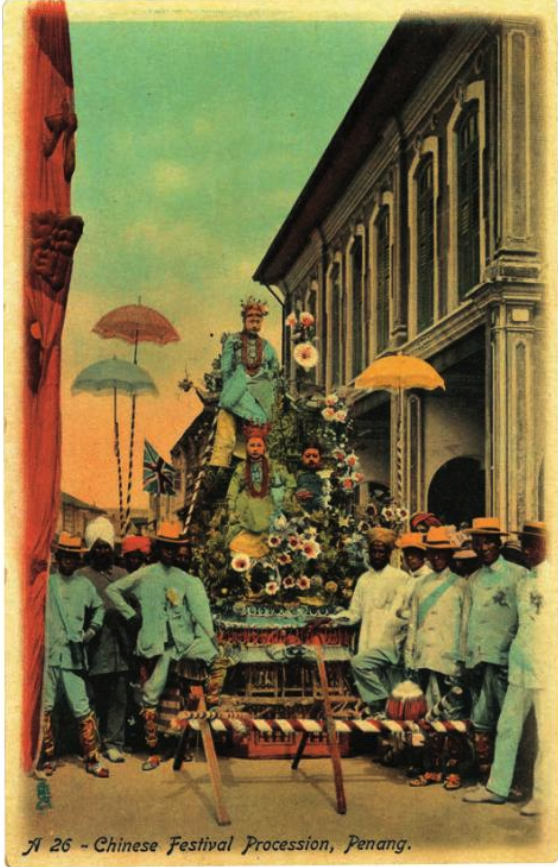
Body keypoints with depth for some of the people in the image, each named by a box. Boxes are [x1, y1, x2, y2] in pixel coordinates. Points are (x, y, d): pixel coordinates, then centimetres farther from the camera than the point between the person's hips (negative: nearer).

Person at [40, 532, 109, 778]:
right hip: (46, 655, -1)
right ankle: (48, 757, 21)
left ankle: (92, 759, 6)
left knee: (82, 709, -2)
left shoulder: (85, 585, 9)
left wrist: (92, 630, 13)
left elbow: (99, 607, 25)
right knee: (45, 708, 6)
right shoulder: (45, 581, 3)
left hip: (73, 656, 1)